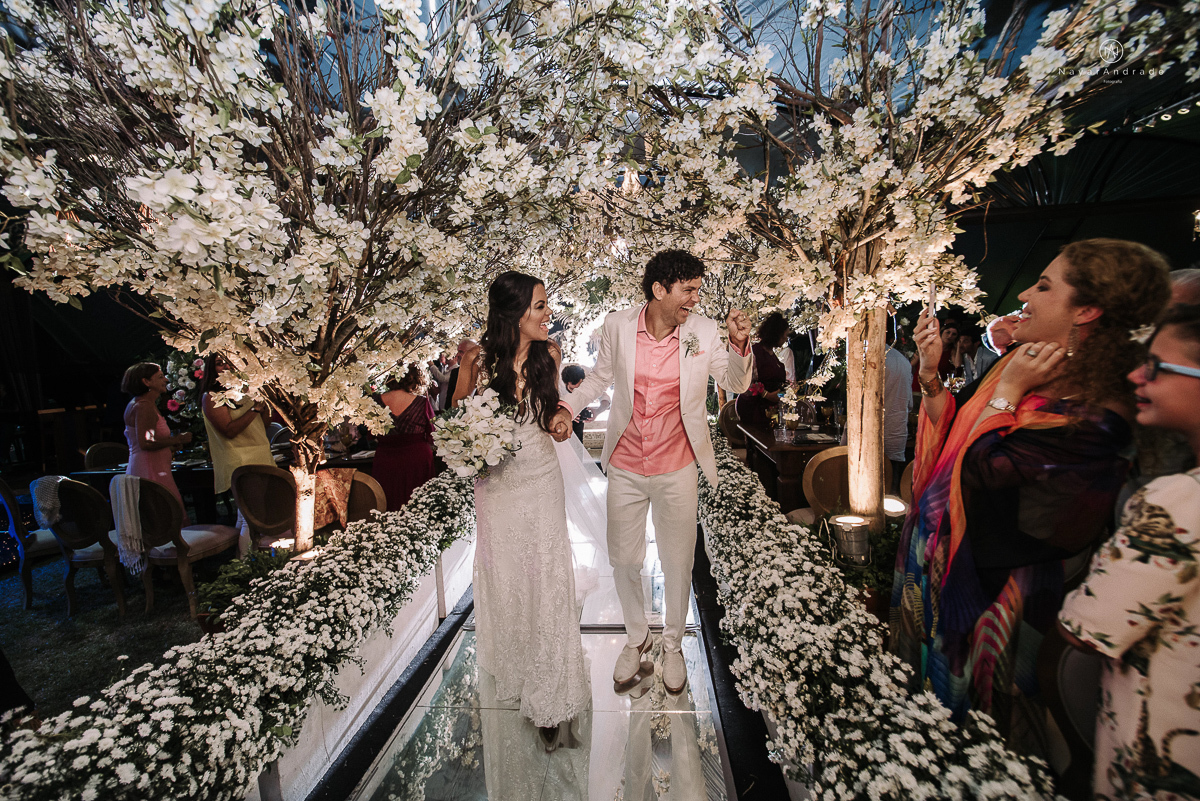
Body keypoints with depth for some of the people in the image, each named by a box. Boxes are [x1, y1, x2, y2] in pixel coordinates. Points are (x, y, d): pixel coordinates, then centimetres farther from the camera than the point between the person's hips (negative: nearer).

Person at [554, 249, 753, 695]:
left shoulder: (704, 332, -9)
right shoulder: (618, 326, -8)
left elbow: (735, 384, -3)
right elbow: (601, 376, 7)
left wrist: (739, 344, -22)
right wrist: (568, 407, -8)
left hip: (676, 470, -1)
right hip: (625, 468, 1)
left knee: (678, 564, 13)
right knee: (623, 560, 15)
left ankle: (672, 644, 41)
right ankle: (636, 638, 43)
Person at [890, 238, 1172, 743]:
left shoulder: (1096, 417, -26)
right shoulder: (1019, 364, -3)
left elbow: (977, 469, -28)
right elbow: (950, 431, 2)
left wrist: (1007, 391, -24)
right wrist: (930, 372, -11)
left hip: (986, 575, -8)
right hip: (938, 544, 8)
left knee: (956, 690, 17)